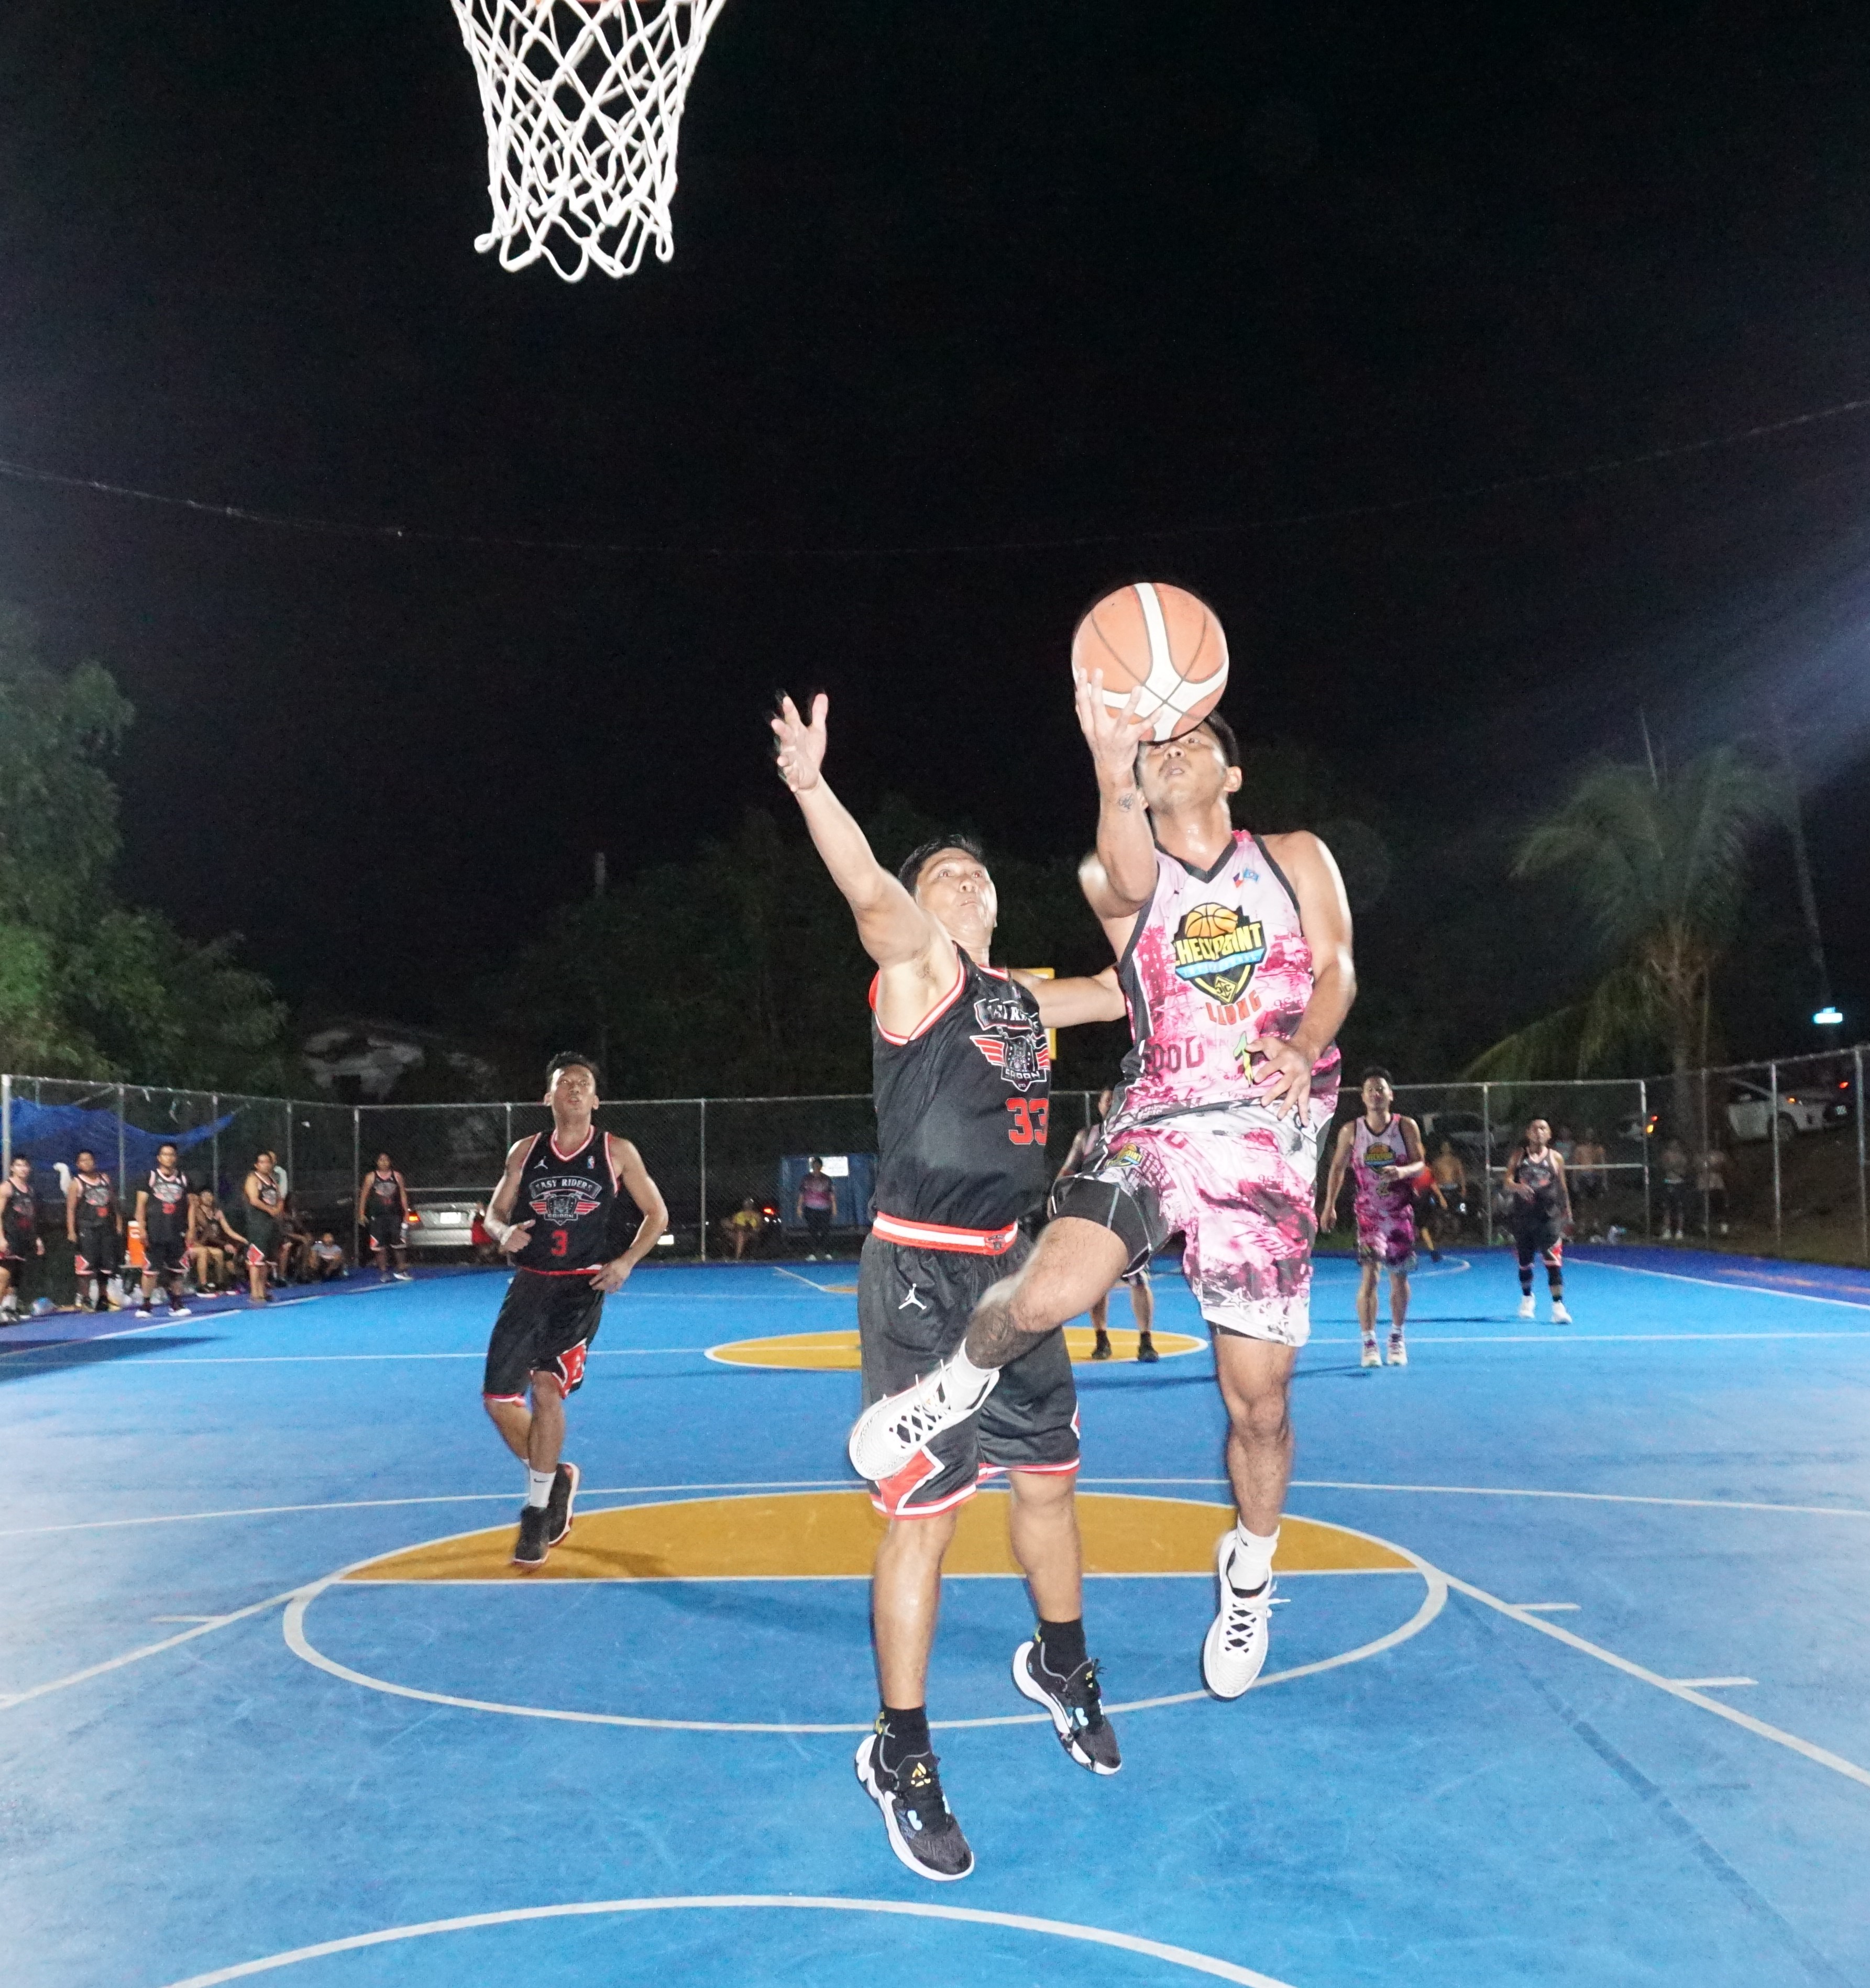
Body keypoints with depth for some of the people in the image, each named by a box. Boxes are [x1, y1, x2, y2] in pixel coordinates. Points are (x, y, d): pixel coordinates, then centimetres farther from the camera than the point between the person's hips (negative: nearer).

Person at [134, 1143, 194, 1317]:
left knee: (177, 1270, 4)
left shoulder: (183, 1179, 9)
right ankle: (146, 1305, 5)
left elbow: (190, 1205, 12)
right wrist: (142, 1229, -8)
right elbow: (141, 1204, 0)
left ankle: (176, 1304, 12)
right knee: (151, 1270, -3)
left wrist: (190, 1230, 5)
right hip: (155, 1234, -2)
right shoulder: (150, 1177, 1)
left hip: (177, 1233, 3)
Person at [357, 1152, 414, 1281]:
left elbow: (403, 1195, 8)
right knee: (380, 1247, 0)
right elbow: (364, 1196, 5)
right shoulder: (371, 1177, 3)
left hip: (395, 1215, 0)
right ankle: (384, 1272, 7)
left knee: (399, 1245, -3)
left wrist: (406, 1213, 4)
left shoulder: (397, 1176, 6)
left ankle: (402, 1270, 5)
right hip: (377, 1216, 0)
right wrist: (361, 1213, 0)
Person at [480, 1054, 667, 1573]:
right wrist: (503, 1232, -9)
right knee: (499, 1396, 0)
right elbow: (495, 1211, 14)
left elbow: (656, 1213, 6)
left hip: (582, 1286, -3)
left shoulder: (617, 1153, 0)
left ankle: (537, 1510, 4)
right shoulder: (525, 1151, 7)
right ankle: (553, 1477, 25)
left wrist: (626, 1262, -8)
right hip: (529, 1284, 3)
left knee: (546, 1385, -12)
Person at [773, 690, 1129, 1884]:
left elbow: (1126, 993, 32)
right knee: (925, 1513, -4)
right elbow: (872, 898, -29)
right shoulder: (915, 968, -8)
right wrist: (812, 785, -46)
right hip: (921, 1276, -7)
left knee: (1049, 1479, 18)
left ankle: (1062, 1666, 42)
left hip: (1008, 1271, 7)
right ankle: (901, 1757, 11)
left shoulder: (1024, 999, 13)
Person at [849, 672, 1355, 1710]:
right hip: (1153, 1127, 0)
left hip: (1265, 1148, 1)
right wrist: (1116, 775, -42)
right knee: (1047, 1293, -27)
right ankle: (962, 1380, 8)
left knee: (1260, 1399, 3)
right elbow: (1131, 883, -20)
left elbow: (1335, 968, 0)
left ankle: (1248, 1571, 32)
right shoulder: (1113, 876, 5)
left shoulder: (1295, 858, 11)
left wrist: (1301, 1048, -23)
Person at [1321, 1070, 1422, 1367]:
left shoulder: (1407, 1127, -4)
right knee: (1370, 1275, -13)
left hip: (1401, 1211, 1)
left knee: (1399, 1277, 8)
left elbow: (1420, 1164, -5)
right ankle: (1369, 1343, -7)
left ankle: (1397, 1338, 27)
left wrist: (1403, 1171, -28)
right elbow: (1338, 1168, 6)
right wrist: (1330, 1206, 3)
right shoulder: (1351, 1131, -3)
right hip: (1369, 1212, -1)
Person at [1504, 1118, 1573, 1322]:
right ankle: (1527, 1299, 35)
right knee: (1524, 1261, 13)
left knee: (1553, 1261, -13)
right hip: (1523, 1215, 2)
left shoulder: (1555, 1157, 5)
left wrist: (1568, 1214, 12)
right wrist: (1518, 1187, -26)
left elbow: (1563, 1187, 11)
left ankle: (1558, 1306, -15)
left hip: (1549, 1216, -2)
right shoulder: (1518, 1155, 5)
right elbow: (1508, 1181, -4)